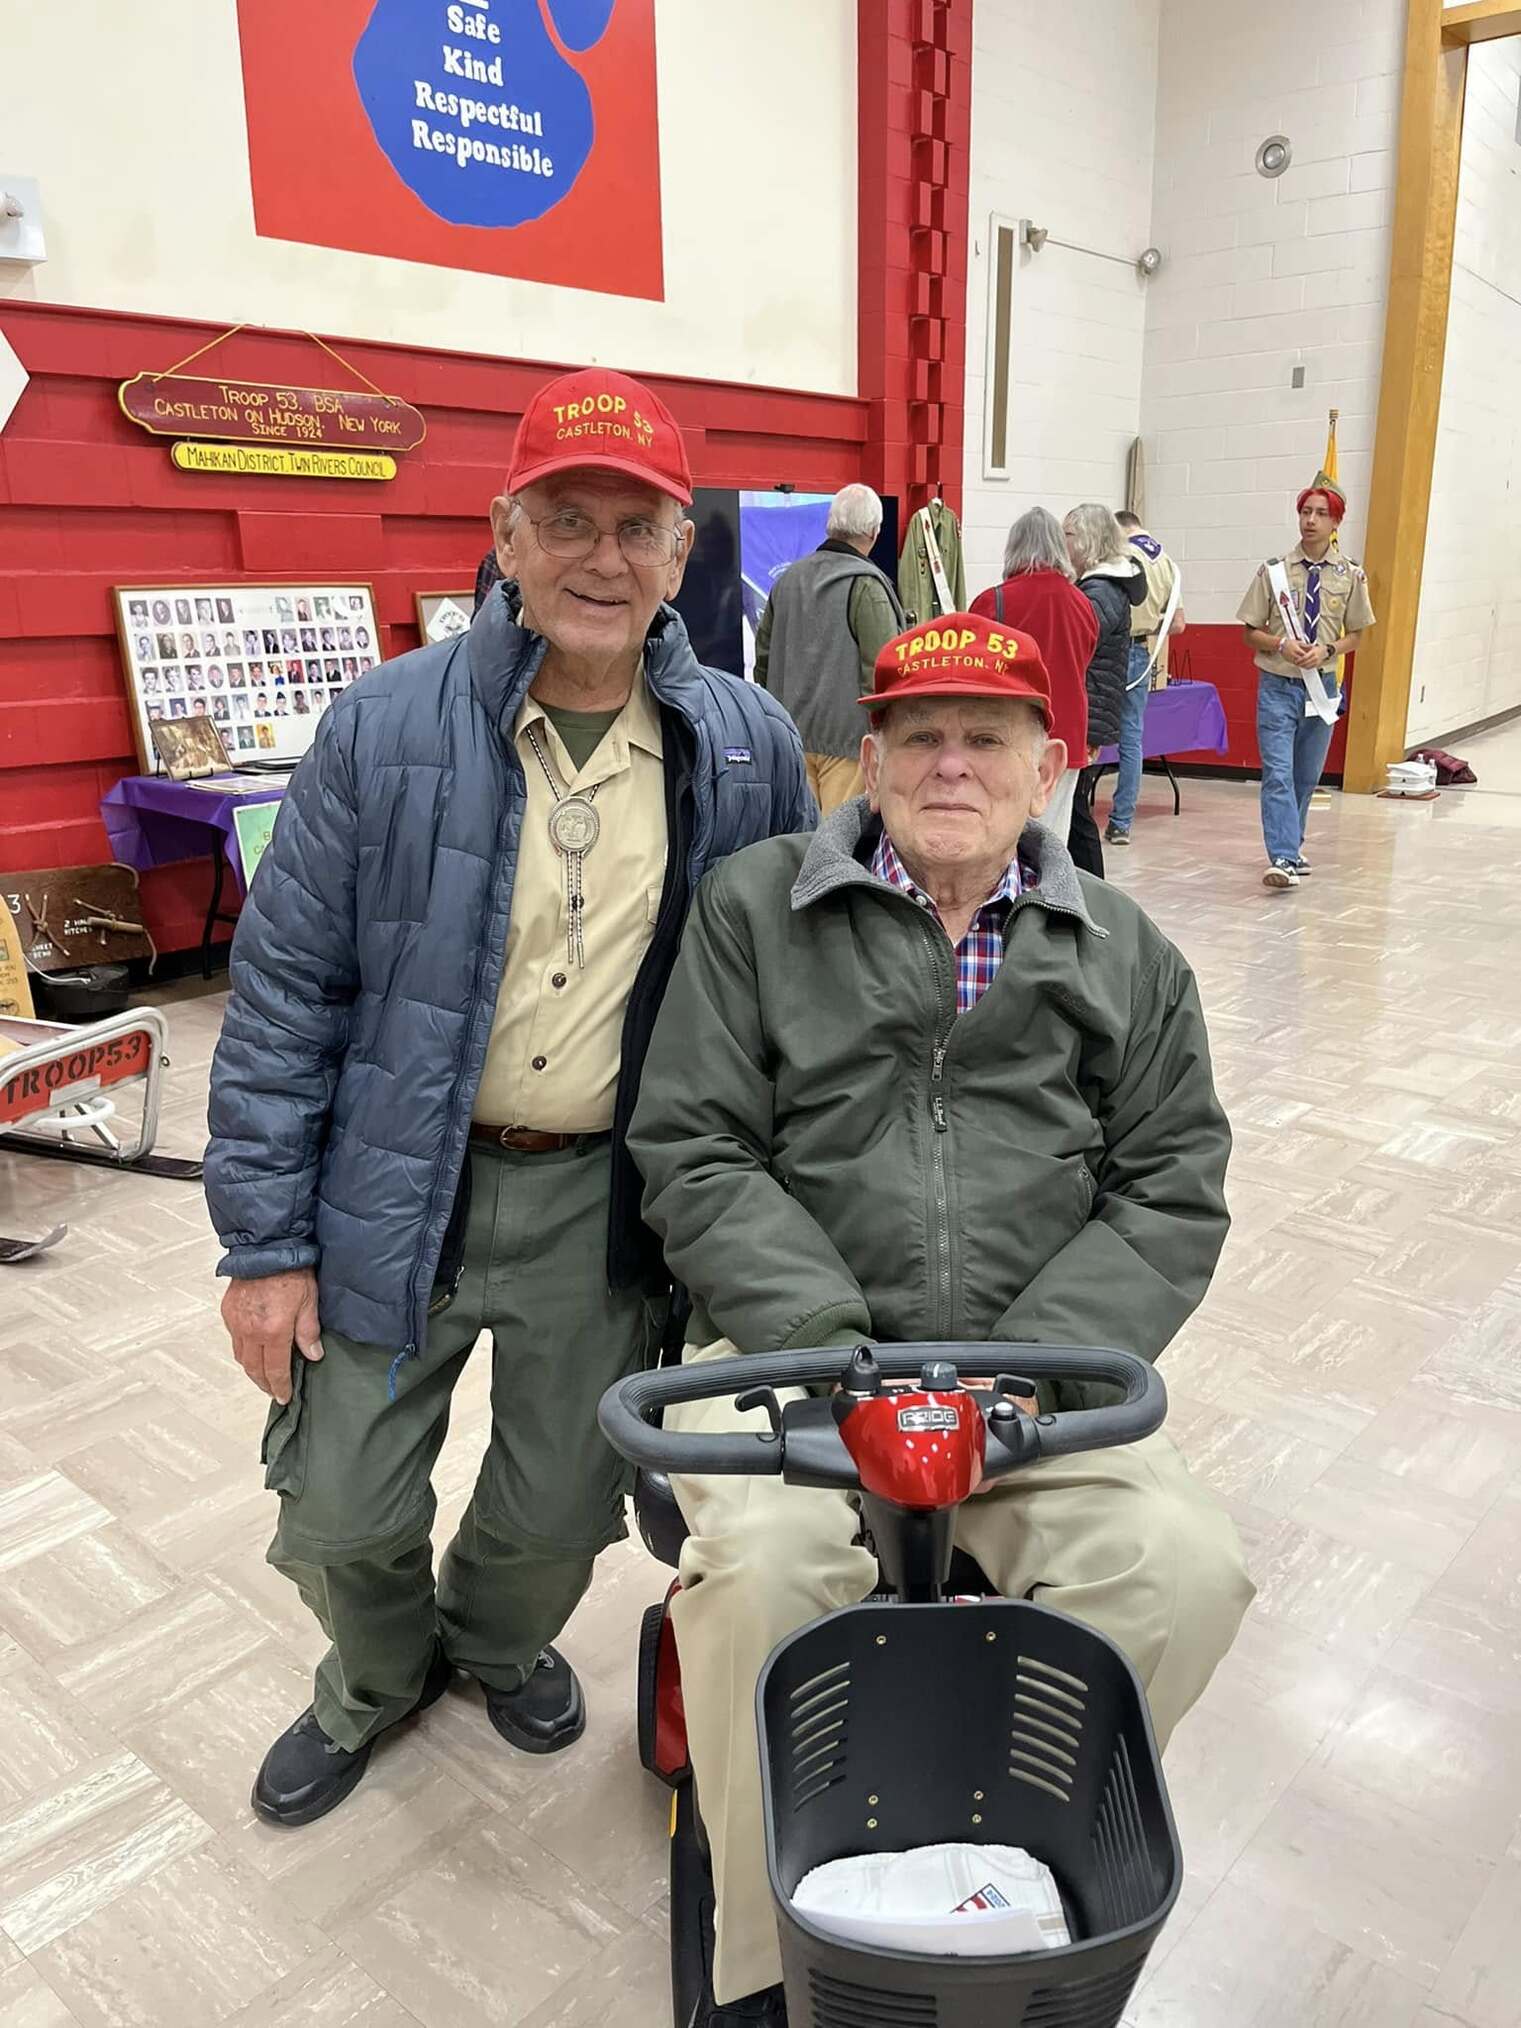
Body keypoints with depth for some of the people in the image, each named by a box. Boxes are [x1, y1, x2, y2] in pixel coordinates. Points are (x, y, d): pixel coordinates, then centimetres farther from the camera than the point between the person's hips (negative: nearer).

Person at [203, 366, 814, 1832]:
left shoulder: (747, 749, -3)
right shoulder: (387, 728, -8)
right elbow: (284, 986, -5)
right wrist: (265, 1240, -6)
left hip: (607, 1205, 1)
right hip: (394, 1188, 0)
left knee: (561, 1512, 15)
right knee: (341, 1515, 10)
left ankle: (496, 1641, 52)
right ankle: (378, 1683, 47)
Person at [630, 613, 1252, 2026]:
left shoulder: (1122, 953, 11)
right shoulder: (756, 907, 4)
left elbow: (1171, 1190, 6)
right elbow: (695, 1156, -3)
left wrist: (1031, 1366, -10)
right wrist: (836, 1346, -15)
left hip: (1033, 1363, 3)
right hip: (793, 1342, -2)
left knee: (1188, 1572, -21)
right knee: (763, 1565, -29)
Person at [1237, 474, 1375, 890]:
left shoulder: (1350, 575, 2)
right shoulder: (1274, 570, -2)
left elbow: (1355, 635, 10)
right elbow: (1251, 632, 2)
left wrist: (1326, 650, -10)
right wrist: (1282, 644, -16)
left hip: (1322, 686, 3)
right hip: (1278, 686, -2)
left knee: (1307, 776, 13)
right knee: (1278, 774, -13)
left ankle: (1291, 848, 30)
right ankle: (1284, 860, -18)